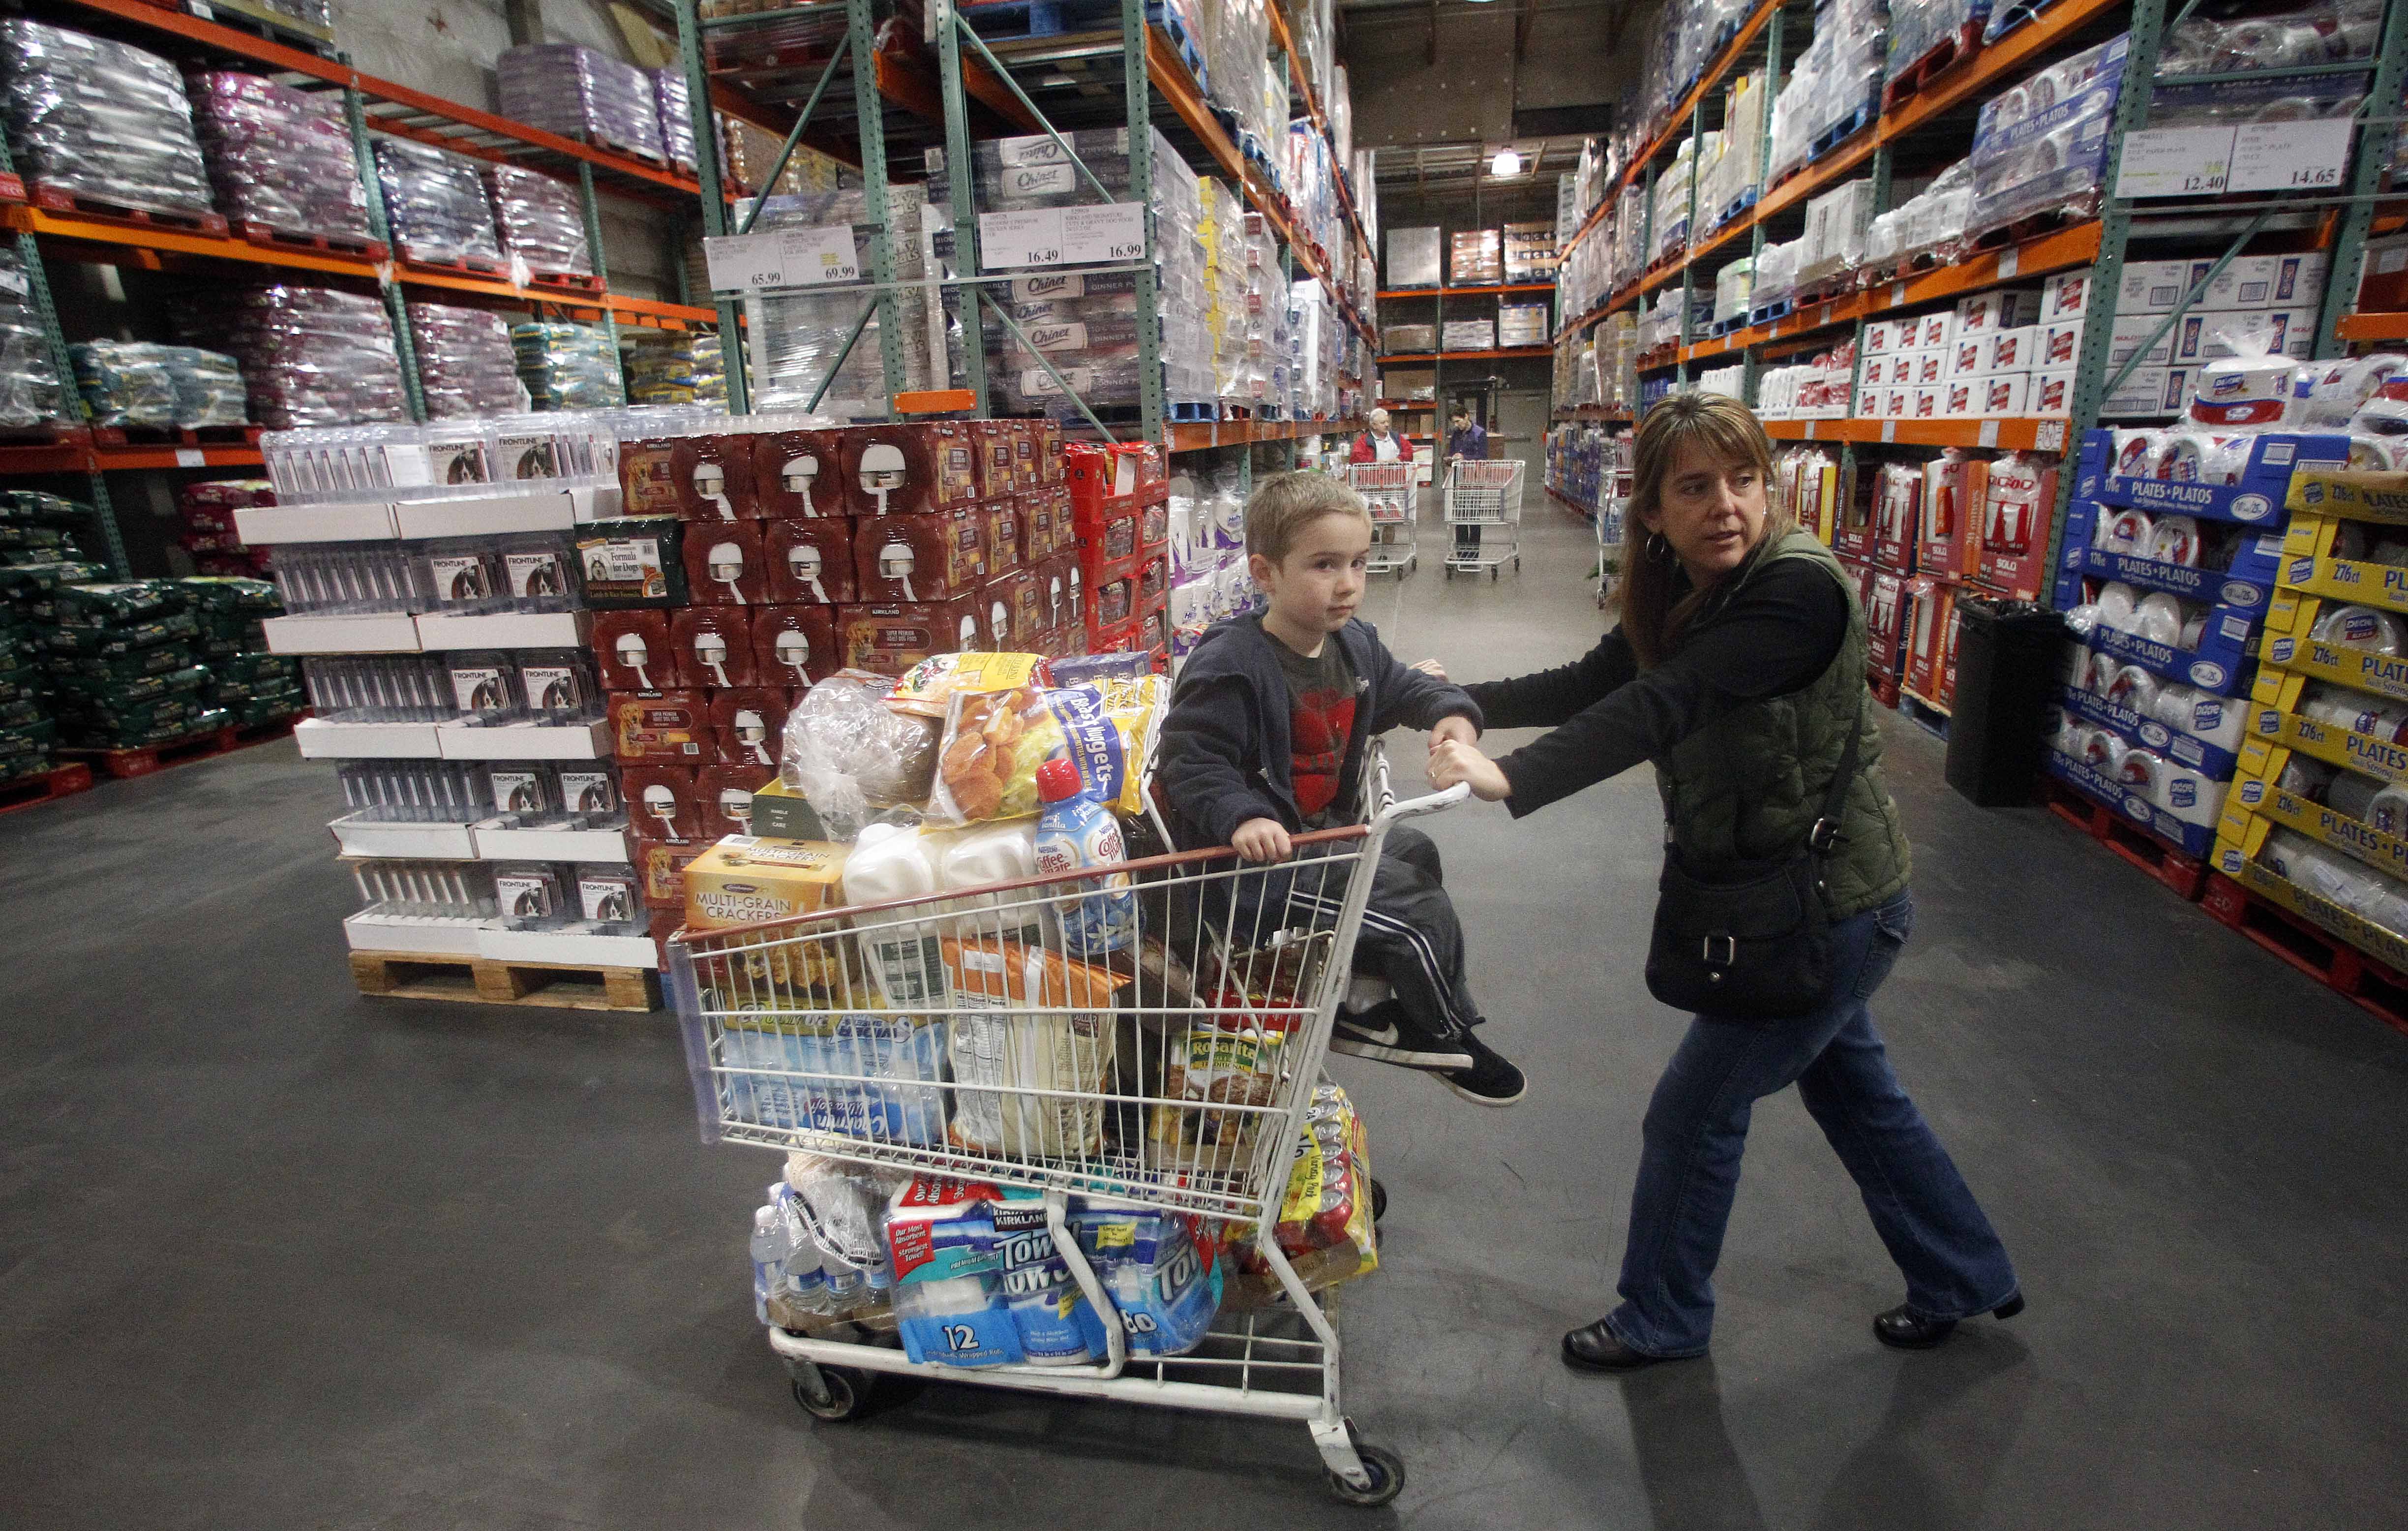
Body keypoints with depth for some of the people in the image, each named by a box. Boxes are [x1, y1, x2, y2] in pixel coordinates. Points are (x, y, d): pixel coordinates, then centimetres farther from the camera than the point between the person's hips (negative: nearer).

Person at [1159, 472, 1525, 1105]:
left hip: (1327, 833, 10)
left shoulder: (1354, 645, 4)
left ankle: (1362, 1014, 27)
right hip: (1261, 857, -10)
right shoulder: (1230, 664, -24)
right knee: (1416, 909, -10)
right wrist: (1239, 818, -42)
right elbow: (1190, 760, -26)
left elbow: (1404, 688, 21)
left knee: (1414, 850, 24)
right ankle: (1446, 1036, 19)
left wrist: (1451, 711, 1)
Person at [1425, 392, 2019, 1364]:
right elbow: (1591, 687, 3)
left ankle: (1662, 1321, 28)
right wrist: (1465, 704, -6)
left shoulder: (1801, 590, -26)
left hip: (1830, 909, -9)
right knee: (1853, 1092, 25)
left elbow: (1662, 707, -37)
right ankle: (1966, 1278, 50)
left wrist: (1510, 779, -44)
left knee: (1692, 1112, 4)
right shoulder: (1684, 593, 1)